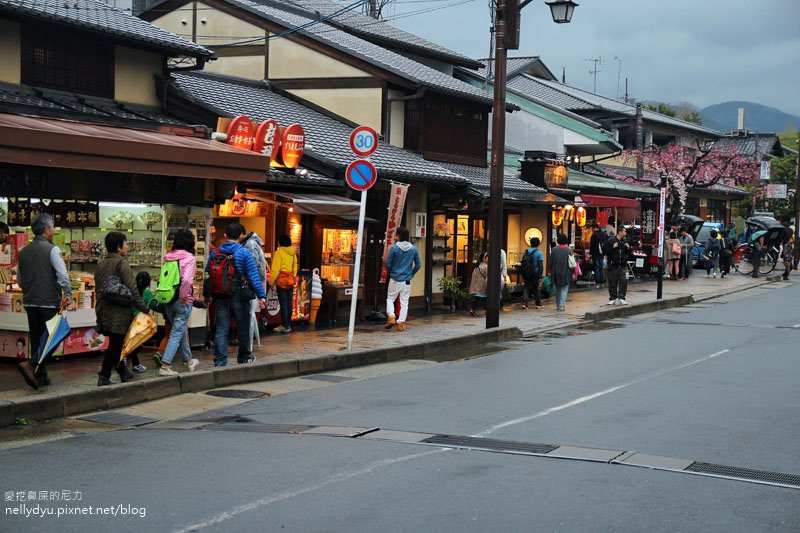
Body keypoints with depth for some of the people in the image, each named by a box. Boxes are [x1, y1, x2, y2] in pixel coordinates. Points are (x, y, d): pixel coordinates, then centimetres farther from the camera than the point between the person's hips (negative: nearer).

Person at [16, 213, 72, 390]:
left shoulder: (23, 251, 10)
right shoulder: (51, 249, -10)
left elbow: (20, 280, 18)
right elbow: (63, 275, -19)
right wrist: (68, 295, -14)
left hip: (30, 302, 6)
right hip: (49, 302, -6)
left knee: (36, 339, 12)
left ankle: (41, 376, 14)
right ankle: (30, 365, -20)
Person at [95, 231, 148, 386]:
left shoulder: (100, 265, 12)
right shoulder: (122, 263, -11)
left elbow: (98, 289, 17)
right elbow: (132, 289, -17)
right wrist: (144, 308, -12)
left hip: (103, 311, 8)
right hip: (118, 312, -8)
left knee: (115, 344, 18)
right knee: (115, 345, -3)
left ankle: (123, 372, 28)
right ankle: (104, 377, -4)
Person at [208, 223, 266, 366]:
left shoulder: (215, 253, 4)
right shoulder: (244, 253, -8)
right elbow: (253, 276, -12)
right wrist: (262, 295, -11)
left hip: (219, 296, 3)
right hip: (239, 295, -3)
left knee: (221, 329, 5)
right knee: (243, 327, 13)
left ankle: (220, 361, 0)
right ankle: (244, 357, 27)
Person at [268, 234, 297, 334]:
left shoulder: (279, 253, -9)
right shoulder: (293, 254, 10)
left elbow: (275, 269, -11)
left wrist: (272, 281, -4)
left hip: (281, 280, -6)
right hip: (291, 281, 6)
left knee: (283, 303, -5)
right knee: (289, 303, 11)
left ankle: (285, 326, -4)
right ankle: (288, 325, 15)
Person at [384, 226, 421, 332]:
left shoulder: (394, 248, -10)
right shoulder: (414, 249, 0)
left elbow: (388, 263, -5)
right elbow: (418, 265, 5)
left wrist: (389, 274, 13)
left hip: (395, 279, -2)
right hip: (407, 281, 3)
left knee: (390, 299, 12)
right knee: (404, 302, 7)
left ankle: (391, 317, -6)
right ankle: (401, 323, 6)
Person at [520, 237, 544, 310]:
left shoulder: (526, 252, 5)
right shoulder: (539, 253, -8)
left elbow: (522, 264, 10)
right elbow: (540, 266, -12)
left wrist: (522, 275, 15)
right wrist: (540, 276, -9)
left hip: (526, 274, 3)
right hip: (534, 274, -3)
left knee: (526, 288, 6)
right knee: (535, 289, 9)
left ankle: (524, 302, -11)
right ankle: (538, 304, 17)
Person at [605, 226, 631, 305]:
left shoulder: (625, 241, 10)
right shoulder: (611, 241, -4)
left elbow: (629, 253, 18)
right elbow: (605, 250, -8)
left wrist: (628, 248, -2)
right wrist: (612, 247, -18)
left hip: (623, 266, 3)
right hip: (613, 266, -3)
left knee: (623, 282, -5)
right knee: (613, 283, 4)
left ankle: (621, 298, 1)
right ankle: (612, 298, 13)